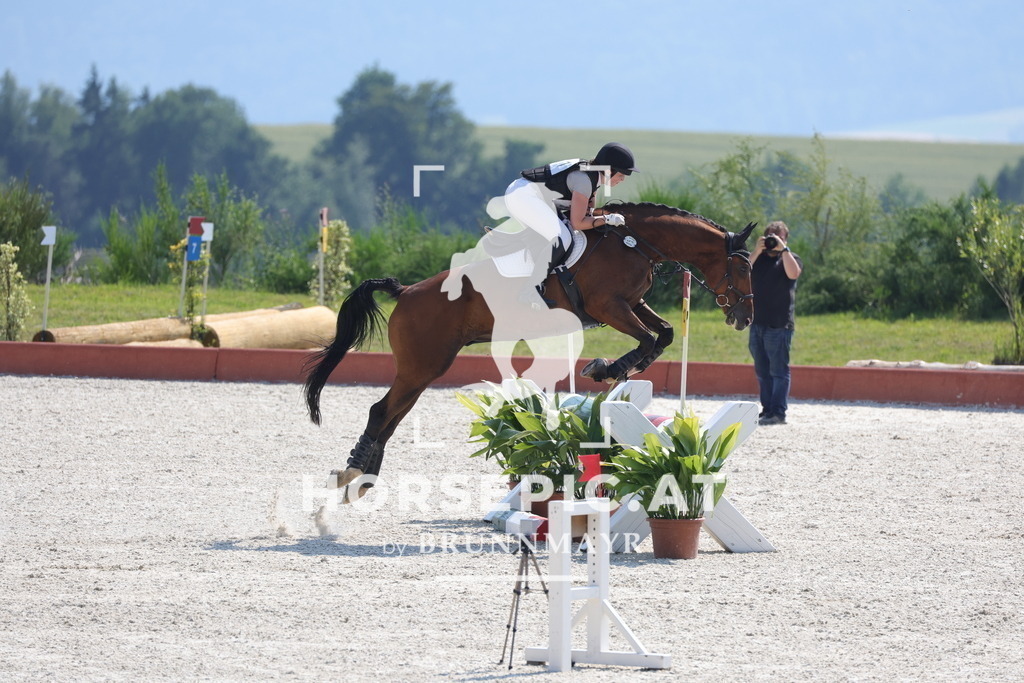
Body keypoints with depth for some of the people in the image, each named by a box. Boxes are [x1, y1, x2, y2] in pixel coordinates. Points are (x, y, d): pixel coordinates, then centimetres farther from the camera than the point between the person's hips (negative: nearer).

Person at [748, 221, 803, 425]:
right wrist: (757, 251, -9)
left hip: (779, 325, -5)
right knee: (763, 372, 9)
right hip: (757, 323, 5)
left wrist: (783, 249, -15)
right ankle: (767, 410, 14)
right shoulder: (758, 258, 15)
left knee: (779, 370, -7)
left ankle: (778, 412, -10)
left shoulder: (790, 258, 4)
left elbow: (793, 273, -18)